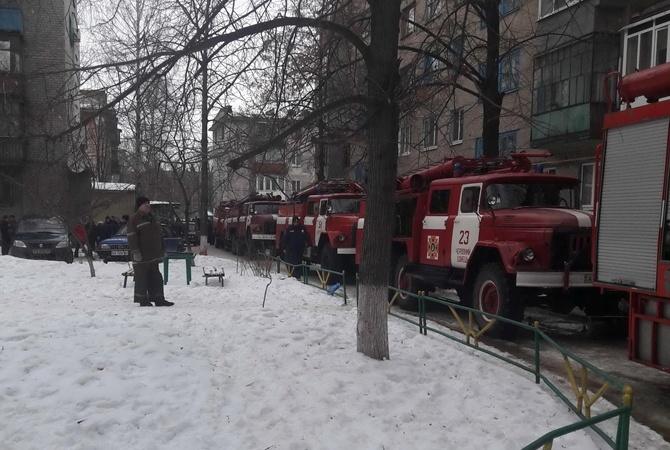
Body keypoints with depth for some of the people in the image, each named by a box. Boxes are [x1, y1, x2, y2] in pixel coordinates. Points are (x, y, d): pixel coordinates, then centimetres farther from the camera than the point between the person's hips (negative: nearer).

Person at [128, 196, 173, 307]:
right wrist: (135, 252, -21)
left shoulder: (152, 218, 18)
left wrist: (162, 249, 23)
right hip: (141, 257, -8)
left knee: (156, 278, 10)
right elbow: (132, 237, -14)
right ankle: (143, 300, 6)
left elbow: (159, 236, 24)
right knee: (142, 279, -1)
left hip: (153, 256, 8)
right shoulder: (134, 219, -8)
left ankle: (158, 298, 15)